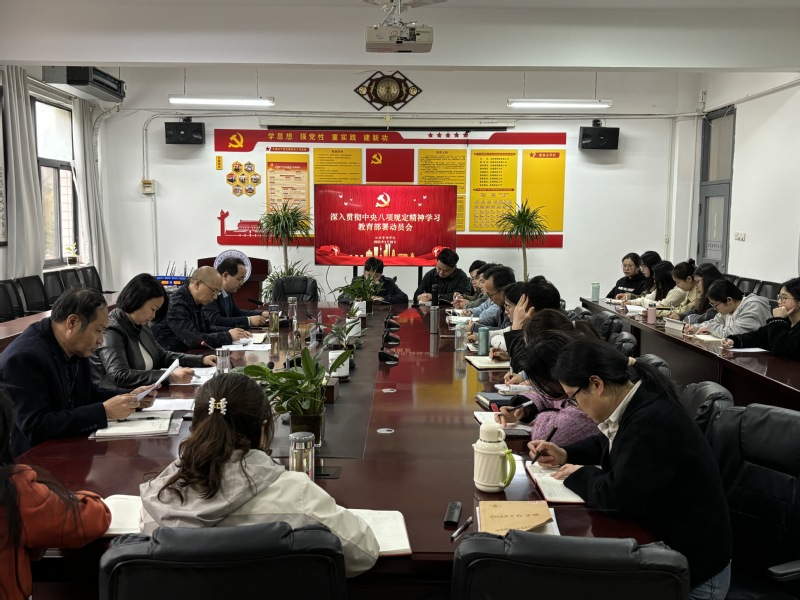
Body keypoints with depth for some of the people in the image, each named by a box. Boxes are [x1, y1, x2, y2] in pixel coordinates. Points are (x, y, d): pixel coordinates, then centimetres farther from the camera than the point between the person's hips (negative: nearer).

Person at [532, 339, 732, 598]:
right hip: (657, 537, 9)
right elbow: (609, 444, 23)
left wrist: (579, 475, -11)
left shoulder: (653, 422, -29)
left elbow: (617, 496, -30)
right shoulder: (634, 404, 2)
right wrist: (566, 454, 8)